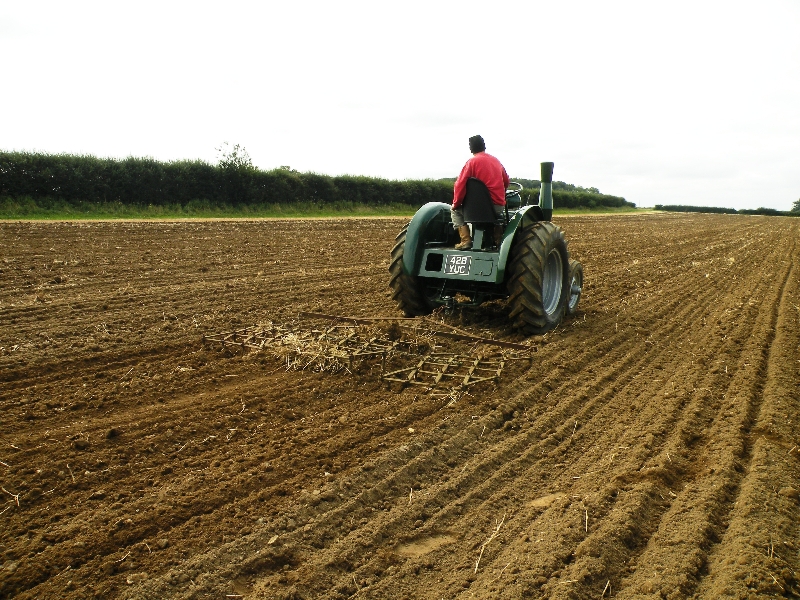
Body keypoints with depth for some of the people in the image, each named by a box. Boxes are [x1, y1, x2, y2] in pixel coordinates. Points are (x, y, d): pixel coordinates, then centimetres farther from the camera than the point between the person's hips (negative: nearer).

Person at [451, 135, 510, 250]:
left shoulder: (472, 161, -7)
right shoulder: (496, 160, 12)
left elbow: (460, 185, -12)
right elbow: (506, 181, 22)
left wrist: (455, 204, 0)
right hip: (499, 206, 6)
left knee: (456, 211, 15)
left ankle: (465, 239, -1)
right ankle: (498, 237, 26)